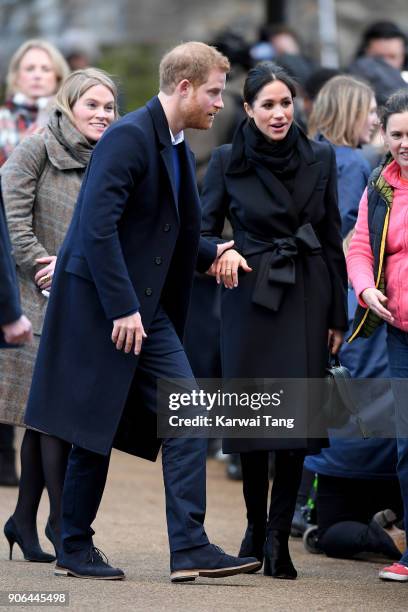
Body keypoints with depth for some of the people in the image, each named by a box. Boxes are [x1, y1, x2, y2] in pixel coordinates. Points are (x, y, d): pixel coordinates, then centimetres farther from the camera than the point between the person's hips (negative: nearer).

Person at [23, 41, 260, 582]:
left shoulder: (179, 151, 15)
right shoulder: (128, 137, -15)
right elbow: (98, 227, -22)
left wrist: (211, 253, 6)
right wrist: (123, 308, -24)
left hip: (147, 308, 9)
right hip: (102, 306, -9)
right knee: (95, 429, 0)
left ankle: (190, 547, -5)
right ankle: (75, 549, 12)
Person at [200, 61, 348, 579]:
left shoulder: (319, 159, 5)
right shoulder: (227, 161, 0)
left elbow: (332, 240, 8)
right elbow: (204, 229, 4)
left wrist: (338, 316, 6)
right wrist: (222, 253, -19)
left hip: (306, 299, 1)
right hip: (250, 298, -1)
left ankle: (277, 535, 0)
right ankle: (256, 526, 20)